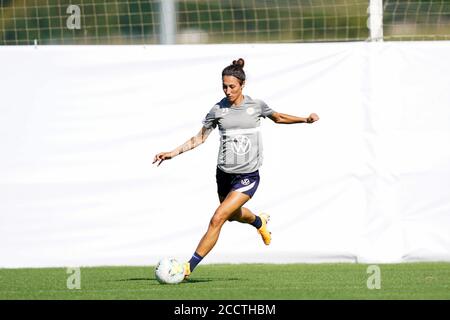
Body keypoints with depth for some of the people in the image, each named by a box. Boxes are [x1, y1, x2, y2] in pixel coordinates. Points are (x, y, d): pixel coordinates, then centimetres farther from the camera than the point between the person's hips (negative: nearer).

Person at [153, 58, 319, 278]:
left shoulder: (256, 105, -3)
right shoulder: (218, 110, -2)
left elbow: (278, 118, 18)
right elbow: (199, 138, 7)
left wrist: (305, 120, 12)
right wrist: (173, 153, -3)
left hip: (248, 176, -3)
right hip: (225, 174, 3)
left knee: (217, 219, -15)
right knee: (233, 214, 25)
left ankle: (190, 266, -12)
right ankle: (259, 221, 61)